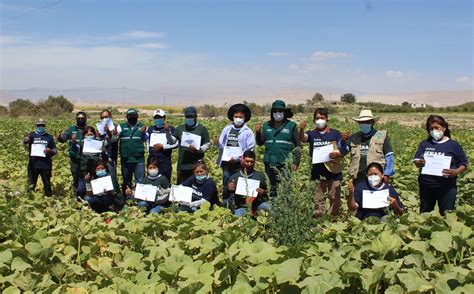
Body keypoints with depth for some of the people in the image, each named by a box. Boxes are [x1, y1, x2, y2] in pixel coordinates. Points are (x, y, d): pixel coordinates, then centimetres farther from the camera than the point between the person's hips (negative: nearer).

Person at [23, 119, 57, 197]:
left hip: (46, 165, 1)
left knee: (47, 184, 10)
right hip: (33, 164, -1)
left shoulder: (49, 137, 8)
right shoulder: (32, 135, 4)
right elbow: (25, 141, -12)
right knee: (31, 184, 8)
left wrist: (50, 151, -14)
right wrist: (25, 140, -36)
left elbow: (54, 150, 9)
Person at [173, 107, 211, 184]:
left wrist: (198, 149, -13)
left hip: (196, 164, -3)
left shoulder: (202, 129, 6)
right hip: (182, 164, 3)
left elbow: (207, 144, 4)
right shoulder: (180, 128, 14)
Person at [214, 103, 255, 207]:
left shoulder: (248, 132, 0)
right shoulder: (227, 129, 11)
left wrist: (236, 157, -16)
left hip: (240, 164, -3)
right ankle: (226, 207, 16)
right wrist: (217, 143, -14)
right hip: (226, 163, 3)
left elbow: (250, 149, -7)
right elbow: (222, 146, 10)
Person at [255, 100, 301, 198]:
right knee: (273, 188, 11)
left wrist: (296, 162, -5)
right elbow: (260, 143, 11)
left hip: (285, 164, -3)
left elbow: (298, 145, 0)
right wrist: (257, 132, -7)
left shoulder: (291, 126, 0)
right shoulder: (267, 126, 9)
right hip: (270, 163, 4)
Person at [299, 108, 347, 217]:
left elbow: (343, 150, 6)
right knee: (318, 198, 5)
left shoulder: (335, 133, 5)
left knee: (335, 197, 5)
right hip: (317, 171, 1)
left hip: (333, 170, 0)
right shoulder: (312, 134, 6)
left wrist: (338, 153, -17)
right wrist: (301, 130, -36)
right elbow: (302, 138, -15)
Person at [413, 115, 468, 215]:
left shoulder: (453, 145, -1)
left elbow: (464, 164, 0)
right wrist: (419, 163, -22)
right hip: (426, 186, 3)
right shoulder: (425, 144, 6)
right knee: (424, 214, 17)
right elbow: (416, 161, 2)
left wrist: (456, 172, -21)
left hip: (446, 187, -3)